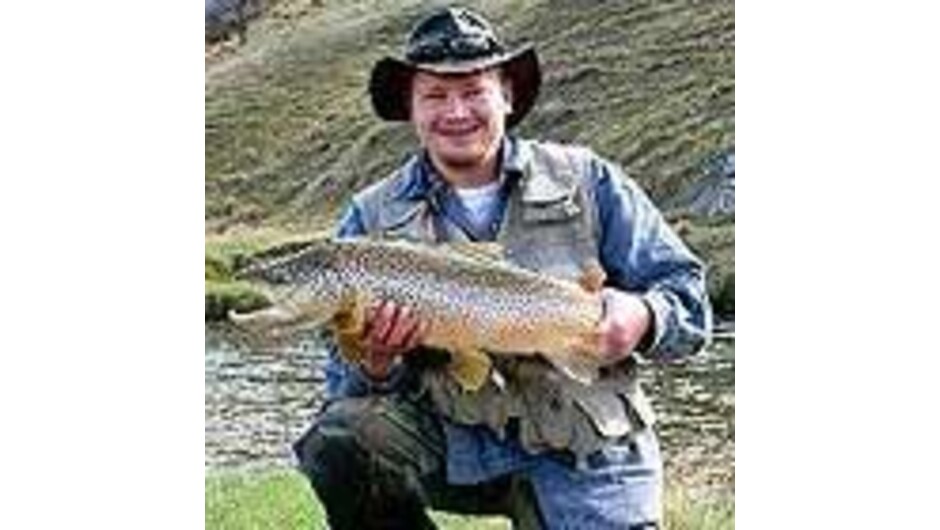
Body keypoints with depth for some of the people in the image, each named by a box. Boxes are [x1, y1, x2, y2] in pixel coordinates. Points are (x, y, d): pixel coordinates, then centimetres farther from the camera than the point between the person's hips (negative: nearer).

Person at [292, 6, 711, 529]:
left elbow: (686, 290, 4)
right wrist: (377, 367, -20)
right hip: (450, 442, 1)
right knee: (339, 442, -26)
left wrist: (642, 318, -19)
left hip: (581, 451, 0)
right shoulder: (372, 218, 5)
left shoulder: (586, 182, 3)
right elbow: (347, 384, 4)